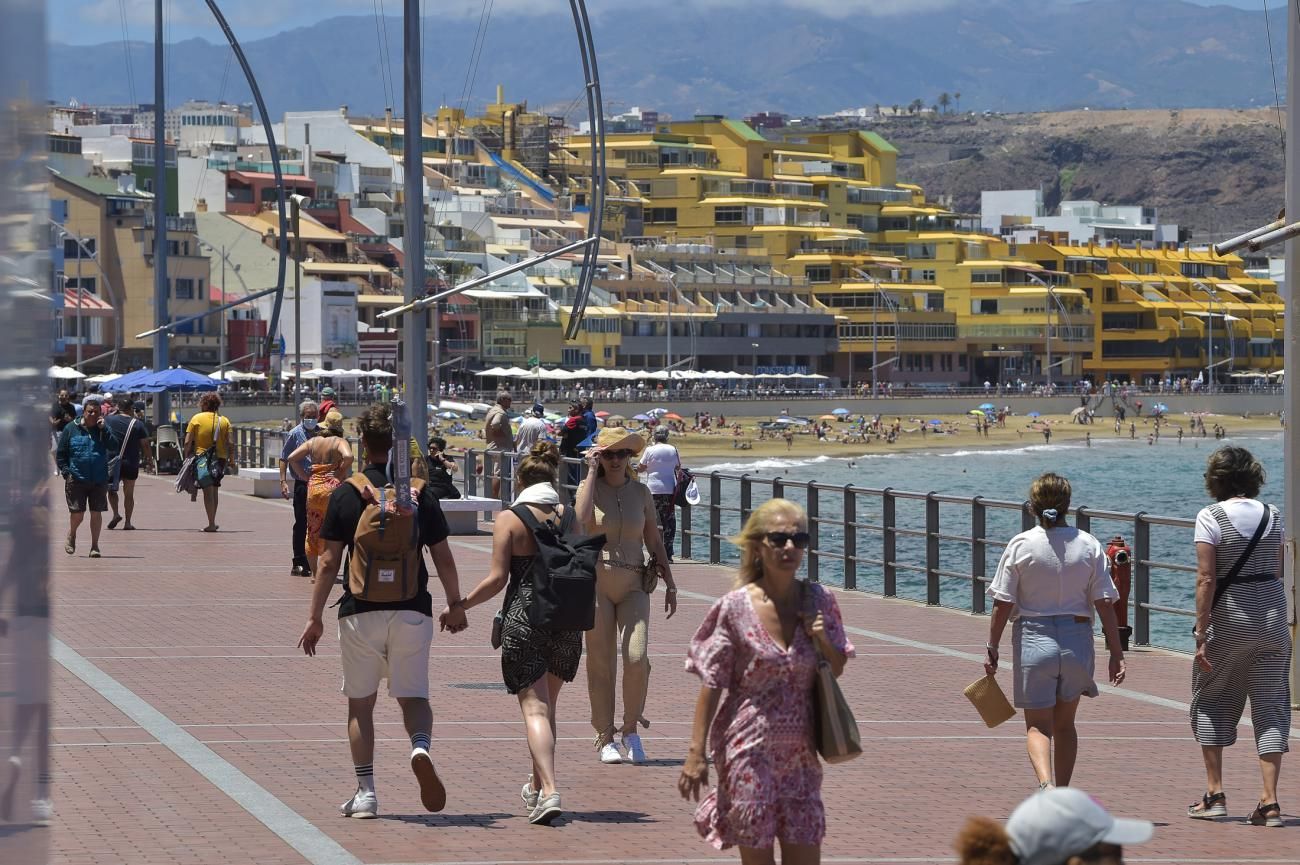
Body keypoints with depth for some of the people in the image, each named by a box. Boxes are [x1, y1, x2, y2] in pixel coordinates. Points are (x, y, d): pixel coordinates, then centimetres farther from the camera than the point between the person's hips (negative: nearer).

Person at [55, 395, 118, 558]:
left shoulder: (103, 430, 6)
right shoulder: (71, 429, 2)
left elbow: (114, 447, -10)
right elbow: (60, 454, 6)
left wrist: (103, 429, -15)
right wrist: (66, 472, -5)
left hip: (99, 481, 1)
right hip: (76, 480, -1)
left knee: (96, 513, 2)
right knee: (77, 513, -2)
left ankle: (94, 545, 12)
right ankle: (71, 536, 28)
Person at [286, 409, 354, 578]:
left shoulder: (313, 441, 10)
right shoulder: (340, 442, -4)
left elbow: (291, 458, 5)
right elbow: (348, 457, -24)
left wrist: (304, 476, 8)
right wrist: (341, 473, -10)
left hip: (313, 487, 4)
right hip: (332, 487, -4)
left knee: (313, 532, 13)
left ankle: (314, 571, 15)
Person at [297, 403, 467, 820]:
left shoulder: (347, 494, -3)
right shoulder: (420, 493, 2)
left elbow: (329, 563, -4)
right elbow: (444, 558, 6)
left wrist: (314, 617, 2)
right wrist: (456, 606, 19)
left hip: (361, 611, -1)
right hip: (412, 610, 1)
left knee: (360, 702, 10)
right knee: (414, 696, 10)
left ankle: (365, 791, 7)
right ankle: (420, 747, -22)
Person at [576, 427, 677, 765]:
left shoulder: (641, 492, 10)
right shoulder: (589, 487, 2)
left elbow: (654, 540, 16)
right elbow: (582, 518, -20)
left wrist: (669, 583, 14)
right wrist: (593, 471, -13)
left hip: (633, 584, 2)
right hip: (597, 581, -2)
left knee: (637, 657, -14)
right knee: (601, 663, 1)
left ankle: (631, 730, 4)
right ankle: (606, 738, 10)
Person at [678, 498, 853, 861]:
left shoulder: (819, 602, 1)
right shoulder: (737, 607, -9)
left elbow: (837, 669, 14)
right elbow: (711, 684, -5)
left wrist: (823, 642, -8)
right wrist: (697, 752, -8)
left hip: (799, 750, 3)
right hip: (749, 749, -3)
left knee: (805, 854, 2)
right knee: (756, 855, 3)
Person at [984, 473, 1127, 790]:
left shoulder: (1021, 545, -6)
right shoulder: (1089, 546, -1)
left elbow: (1003, 603, -6)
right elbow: (1105, 603, -3)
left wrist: (992, 648, 3)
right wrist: (1116, 653, 1)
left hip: (1034, 638, -2)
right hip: (1077, 639, 2)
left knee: (1037, 725, 1)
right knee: (1065, 723, 18)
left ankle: (1046, 784, -25)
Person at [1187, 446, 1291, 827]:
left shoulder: (1211, 517, -10)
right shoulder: (1272, 515, 5)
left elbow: (1206, 580, -14)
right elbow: (1277, 572, 10)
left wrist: (1201, 635, -12)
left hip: (1229, 618, -4)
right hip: (1272, 614, 4)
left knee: (1211, 700, 13)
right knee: (1270, 703, 4)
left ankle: (1215, 794, 12)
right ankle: (1269, 801, -4)